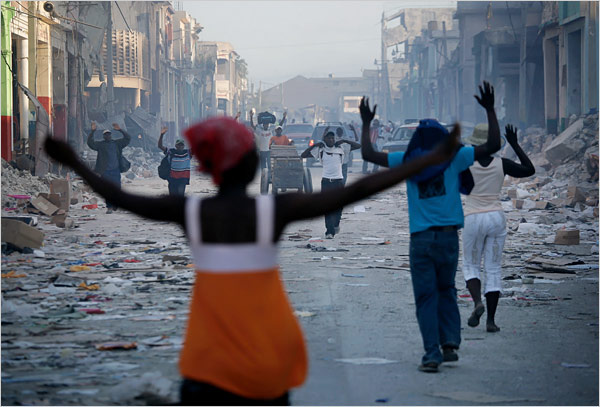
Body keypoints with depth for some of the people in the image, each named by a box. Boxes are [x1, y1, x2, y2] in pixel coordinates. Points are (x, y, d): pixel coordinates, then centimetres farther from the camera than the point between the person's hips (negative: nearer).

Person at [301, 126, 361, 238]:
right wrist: (314, 145, -9)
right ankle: (329, 231, -5)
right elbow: (303, 155, -1)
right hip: (326, 181, -1)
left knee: (338, 206, 7)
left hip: (339, 181, 1)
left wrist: (344, 141, -5)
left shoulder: (341, 149, 5)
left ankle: (336, 224, 36)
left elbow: (358, 146, 5)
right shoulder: (320, 150, 2)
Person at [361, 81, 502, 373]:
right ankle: (450, 342, 7)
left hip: (421, 239, -1)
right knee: (446, 290, 19)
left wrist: (366, 125, 20)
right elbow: (493, 146, -1)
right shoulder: (453, 158, 2)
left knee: (426, 297, 2)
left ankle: (432, 354, -5)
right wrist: (490, 110, 4)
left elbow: (368, 154, 8)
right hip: (448, 236, 1)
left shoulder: (407, 161, 4)